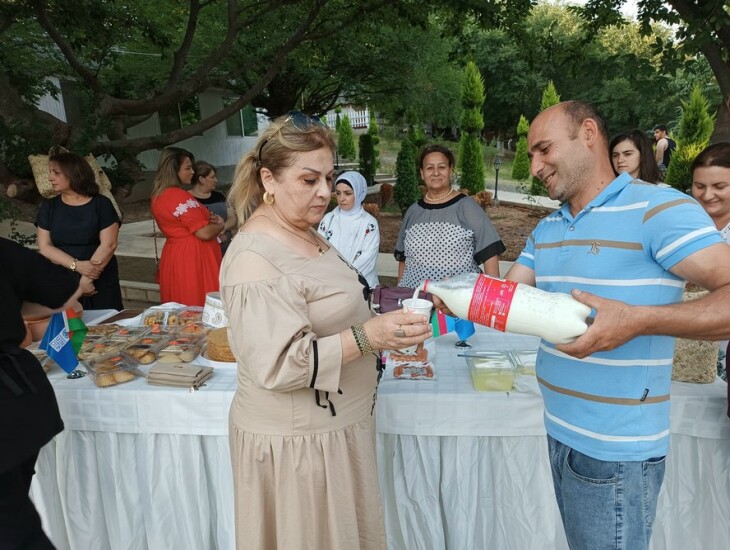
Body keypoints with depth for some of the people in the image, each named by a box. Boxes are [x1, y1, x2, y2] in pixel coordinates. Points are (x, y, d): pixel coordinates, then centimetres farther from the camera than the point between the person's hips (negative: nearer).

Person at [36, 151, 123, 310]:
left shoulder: (101, 204, -3)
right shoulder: (48, 207, 6)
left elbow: (109, 244, -10)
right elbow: (44, 247, -1)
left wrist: (87, 279, -15)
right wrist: (76, 265, -16)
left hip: (101, 282, -2)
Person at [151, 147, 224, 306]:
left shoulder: (158, 196, 11)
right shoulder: (180, 196, -18)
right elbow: (204, 233, -21)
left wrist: (210, 218, 5)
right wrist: (219, 226, 0)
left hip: (173, 256, 10)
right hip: (193, 258, -10)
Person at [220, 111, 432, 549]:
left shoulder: (306, 234, 8)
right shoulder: (256, 258, -23)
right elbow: (279, 364, -27)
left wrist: (385, 329, 12)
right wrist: (367, 337, -32)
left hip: (335, 424, 9)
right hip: (297, 441, -9)